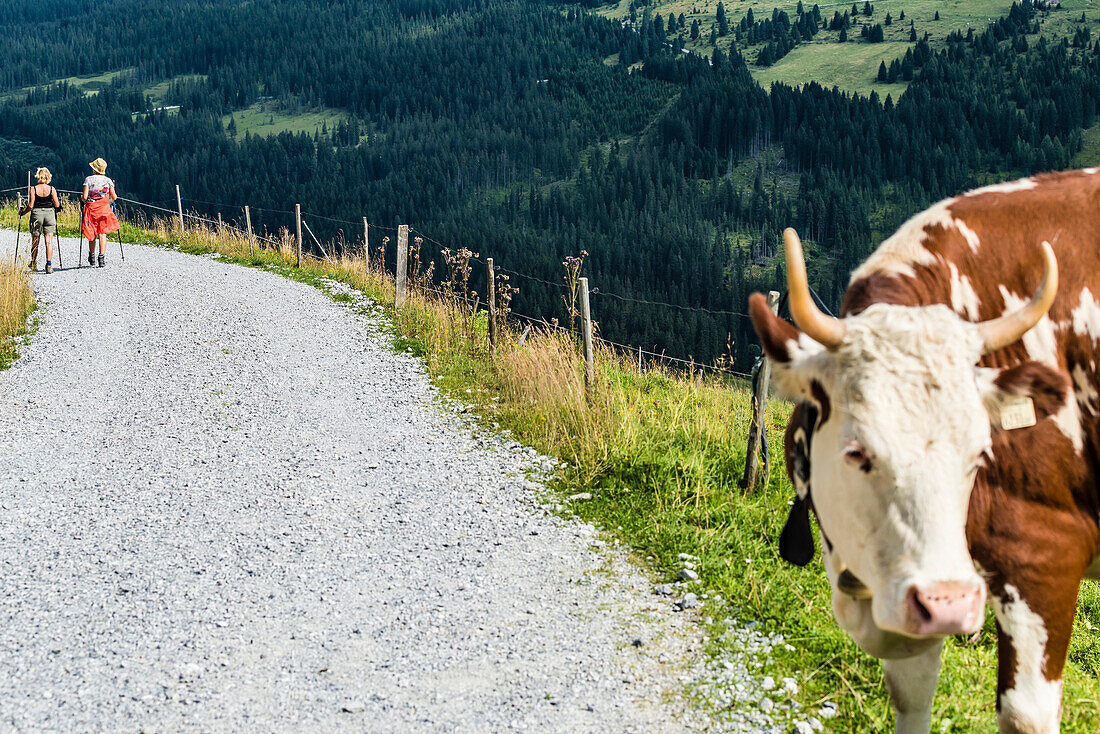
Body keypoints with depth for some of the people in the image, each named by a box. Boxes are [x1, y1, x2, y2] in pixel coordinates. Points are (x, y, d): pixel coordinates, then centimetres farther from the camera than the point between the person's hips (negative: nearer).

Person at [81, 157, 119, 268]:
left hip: (91, 209, 0)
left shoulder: (89, 179, -5)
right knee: (102, 233, 0)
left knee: (92, 234, 11)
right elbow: (114, 197, 4)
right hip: (104, 210, 1)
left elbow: (85, 197, -10)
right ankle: (102, 258, -10)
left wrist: (82, 198, 13)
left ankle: (92, 257, 21)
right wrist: (115, 196, 27)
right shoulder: (108, 181, 0)